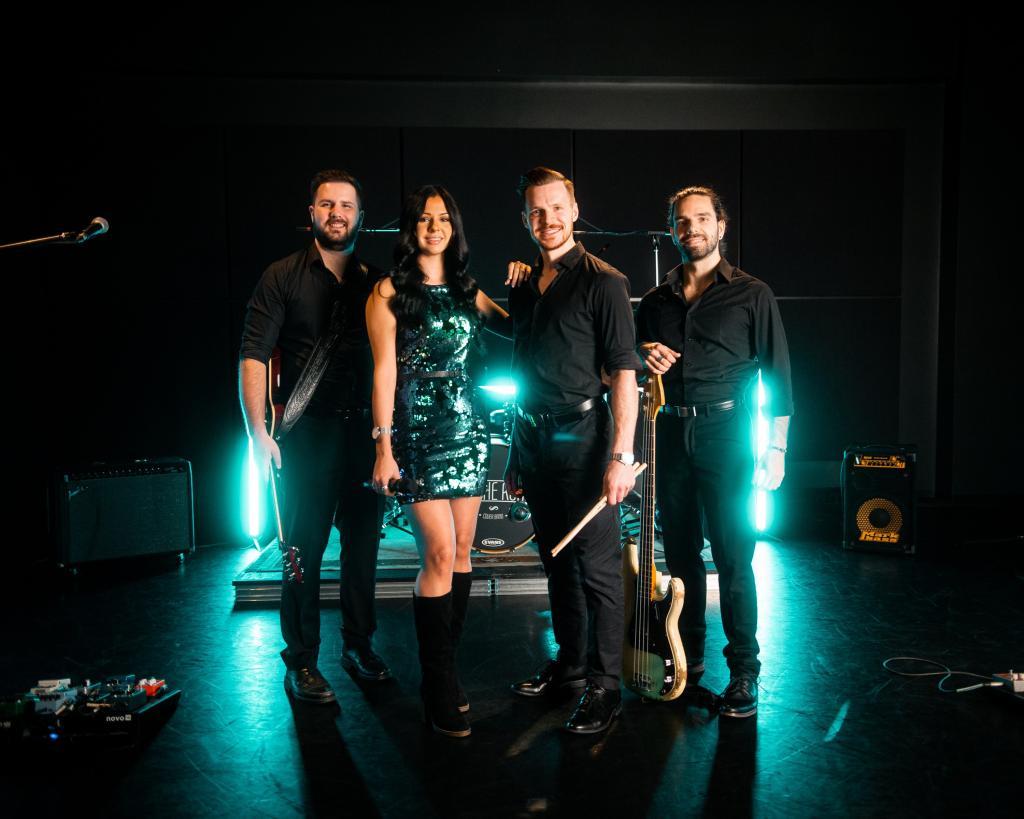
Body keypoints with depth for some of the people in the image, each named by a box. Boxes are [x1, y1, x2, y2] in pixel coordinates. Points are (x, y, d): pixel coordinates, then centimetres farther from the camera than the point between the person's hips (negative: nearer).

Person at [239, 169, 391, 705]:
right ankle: (301, 662, 16)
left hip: (365, 431, 4)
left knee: (363, 544, 11)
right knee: (304, 549, 3)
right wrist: (258, 431, -15)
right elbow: (253, 358, -6)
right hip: (307, 433, -3)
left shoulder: (375, 282, 11)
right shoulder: (283, 278, 0)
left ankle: (358, 645, 27)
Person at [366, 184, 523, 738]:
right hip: (417, 430, -5)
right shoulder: (390, 292, 0)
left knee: (461, 553, 6)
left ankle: (445, 668, 20)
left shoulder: (467, 292, 14)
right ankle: (441, 691, 2)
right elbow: (384, 371, -7)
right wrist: (384, 446, -12)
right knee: (440, 555, -9)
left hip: (465, 427, 5)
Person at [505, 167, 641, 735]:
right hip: (534, 438, 7)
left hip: (582, 438, -7)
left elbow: (624, 375, -13)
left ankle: (603, 687, 11)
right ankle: (569, 667, 29)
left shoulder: (602, 283, -7)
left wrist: (621, 456, -20)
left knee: (596, 568, 0)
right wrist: (515, 454, 18)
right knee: (557, 563, 15)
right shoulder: (524, 290, 14)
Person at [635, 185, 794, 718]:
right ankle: (688, 655, 25)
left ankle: (743, 672, 7)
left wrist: (776, 449, -5)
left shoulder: (751, 295, 2)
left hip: (723, 433, -4)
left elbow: (778, 375, 0)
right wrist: (643, 357, -4)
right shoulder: (655, 301, 13)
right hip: (668, 434, 4)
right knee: (681, 552, 11)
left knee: (733, 557, -4)